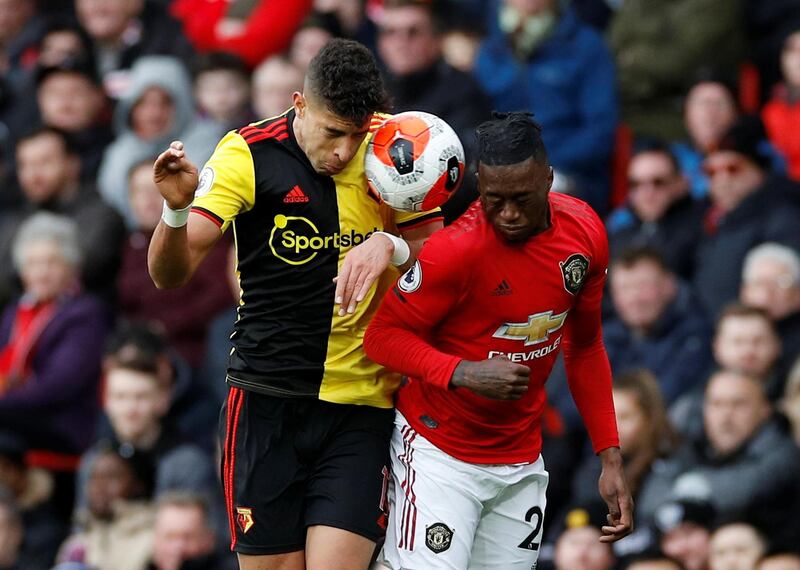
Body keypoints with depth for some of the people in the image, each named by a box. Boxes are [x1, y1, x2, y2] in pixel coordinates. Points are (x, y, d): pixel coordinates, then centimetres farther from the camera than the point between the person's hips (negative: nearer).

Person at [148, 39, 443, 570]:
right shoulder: (249, 153, -6)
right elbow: (172, 273, -11)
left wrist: (391, 245, -16)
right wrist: (176, 209, -33)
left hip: (361, 407, 1)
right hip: (268, 402, -1)